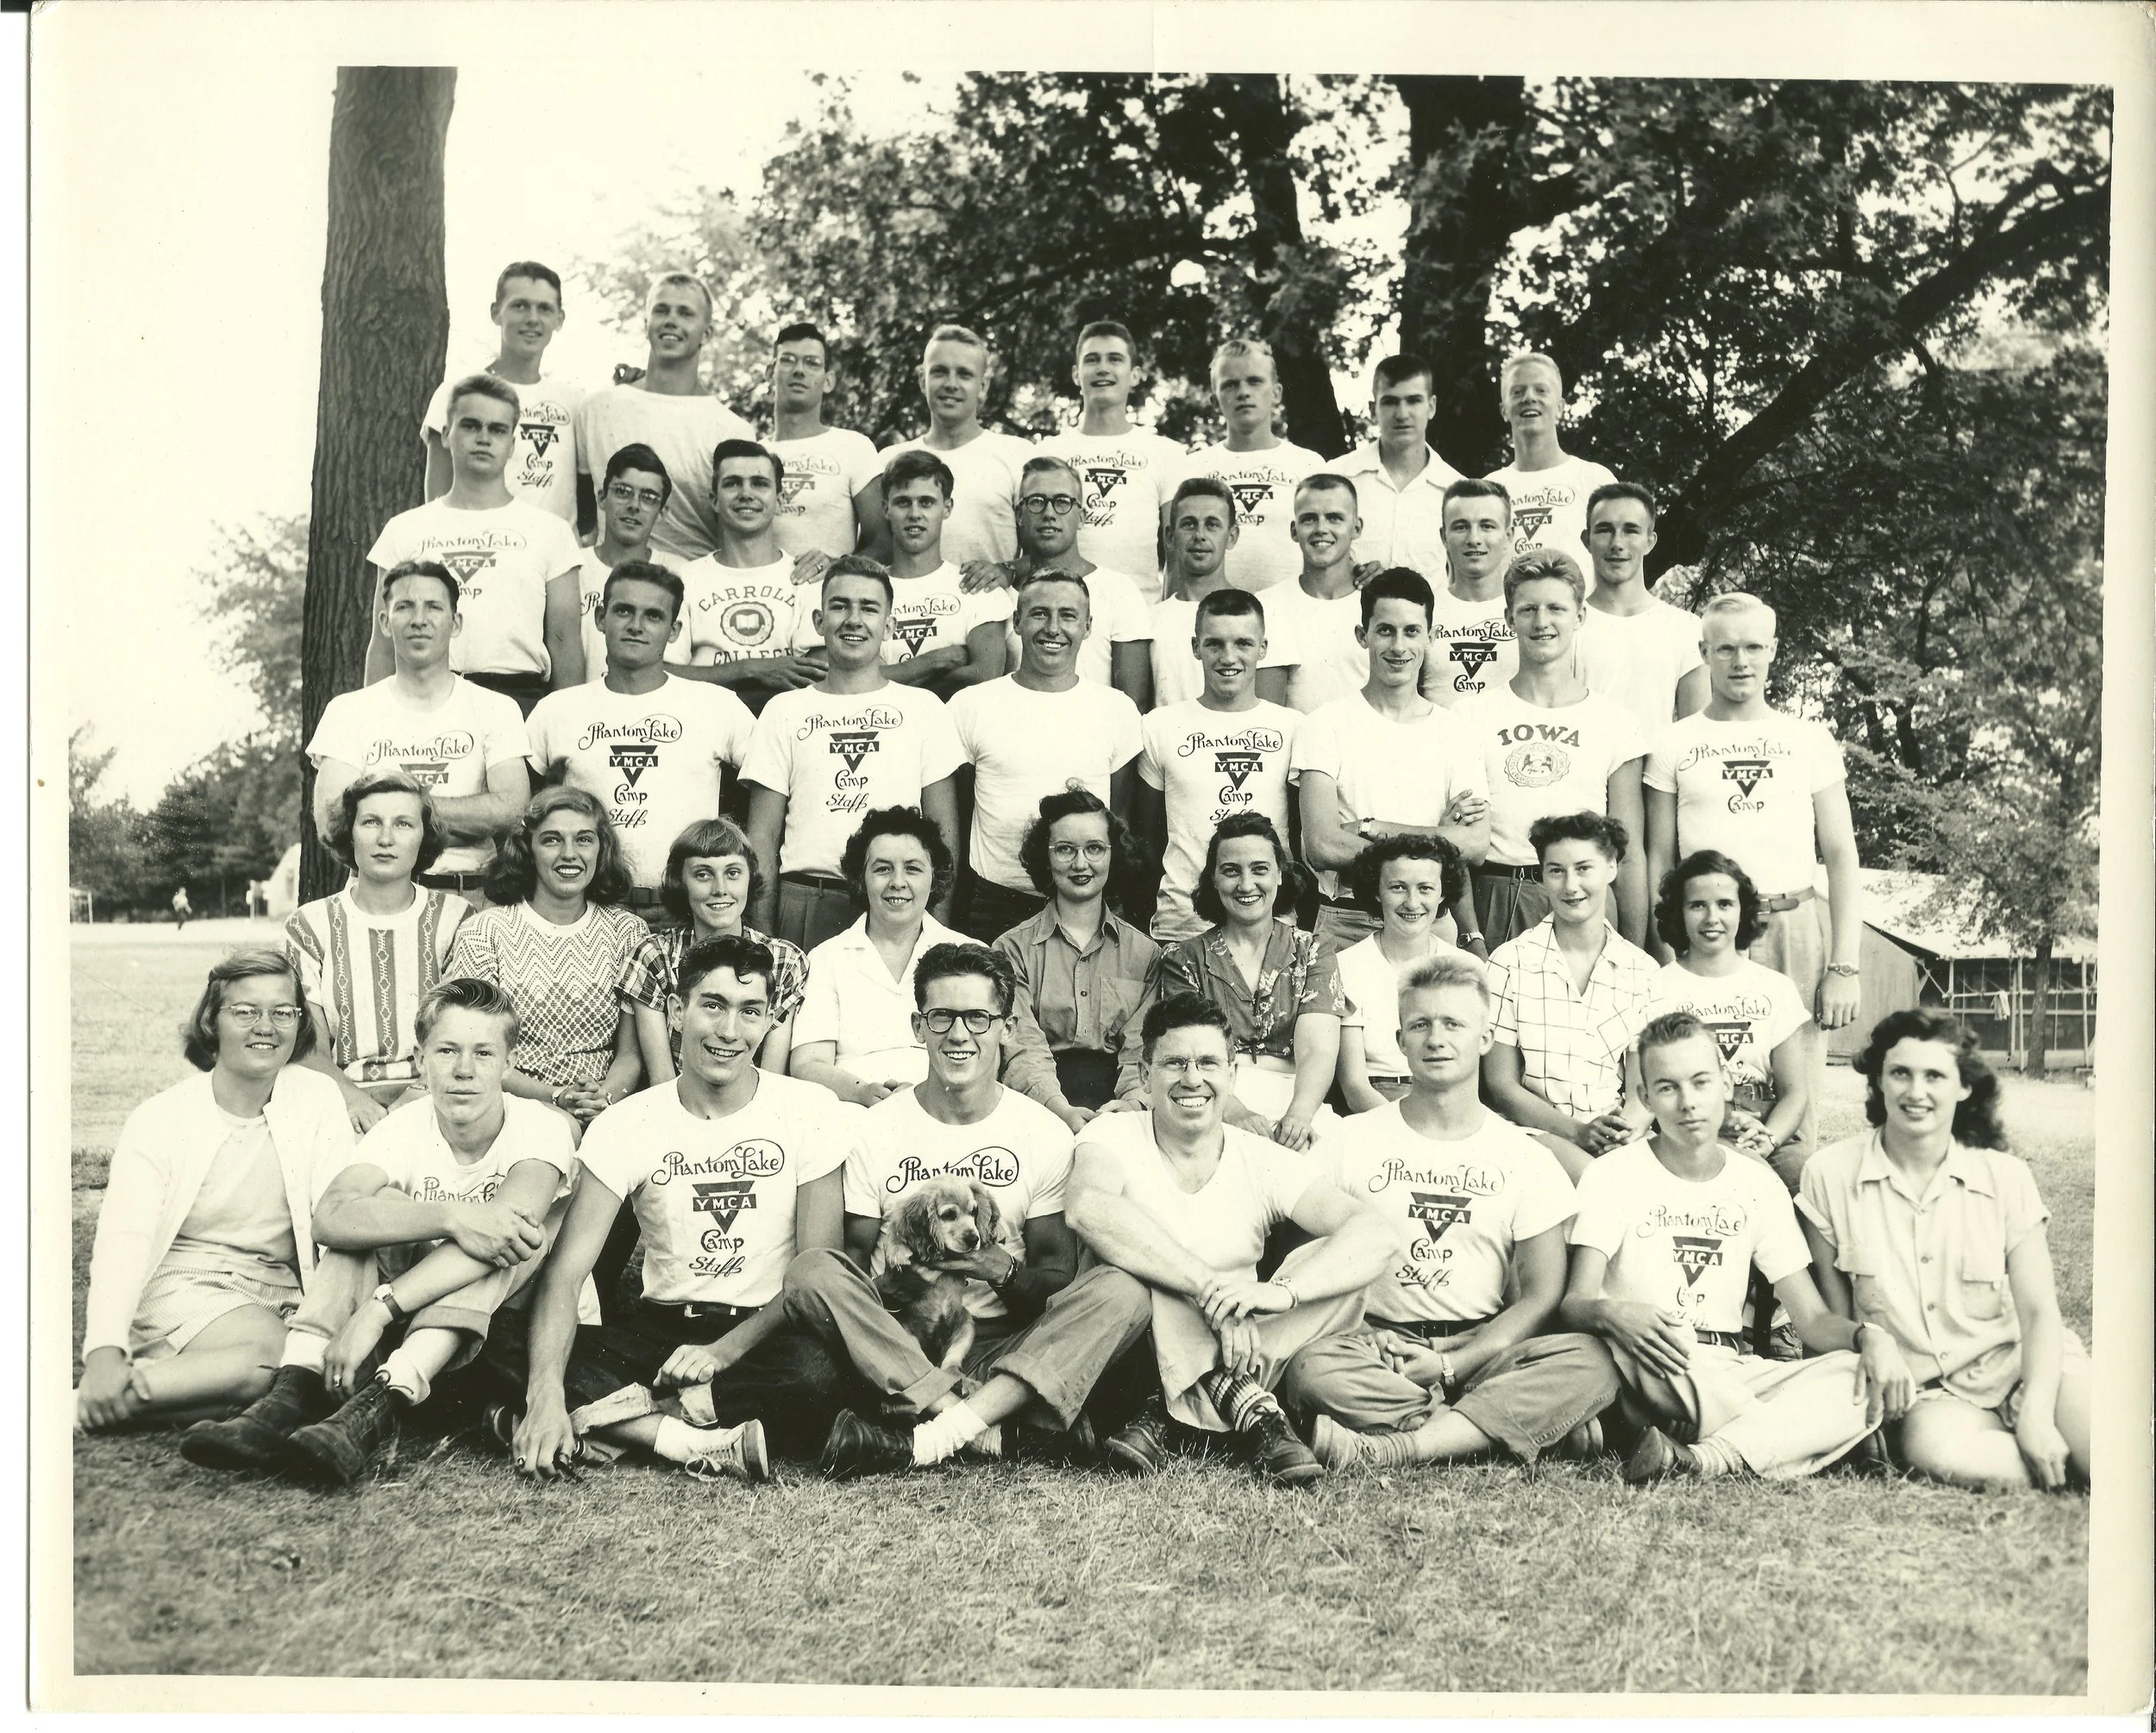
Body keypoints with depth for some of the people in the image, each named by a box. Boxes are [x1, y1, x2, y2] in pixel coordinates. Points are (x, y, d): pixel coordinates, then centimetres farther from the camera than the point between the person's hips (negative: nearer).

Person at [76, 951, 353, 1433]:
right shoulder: (159, 1118, -1)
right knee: (270, 1348, -33)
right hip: (182, 1288, -4)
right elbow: (122, 1237, -14)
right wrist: (104, 1349, -30)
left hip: (283, 1299, 4)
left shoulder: (318, 1099, 4)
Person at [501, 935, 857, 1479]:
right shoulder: (625, 1125, -3)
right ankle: (701, 1445, -30)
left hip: (766, 1332, -1)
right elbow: (565, 1272, -12)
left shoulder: (809, 1111, -4)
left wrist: (724, 1350, -18)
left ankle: (635, 1413, -21)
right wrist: (545, 1394, -29)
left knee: (822, 1371, -37)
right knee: (503, 1357, -24)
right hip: (659, 1327, 2)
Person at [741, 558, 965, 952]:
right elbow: (762, 835, 8)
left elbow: (944, 831, 8)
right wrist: (762, 937, -1)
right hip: (804, 907, 0)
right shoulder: (784, 712, 10)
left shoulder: (924, 708, 9)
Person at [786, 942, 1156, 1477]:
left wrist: (1004, 1273, -17)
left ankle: (930, 1440, -35)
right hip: (895, 1344, 0)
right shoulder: (875, 1128, 4)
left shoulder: (1044, 1133, 5)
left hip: (1005, 1345, 1)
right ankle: (1001, 1430, -34)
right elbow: (855, 1259, 2)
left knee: (1123, 1294, -25)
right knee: (811, 1272, -27)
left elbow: (1059, 1271, 5)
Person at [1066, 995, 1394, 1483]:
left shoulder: (1263, 1163, 3)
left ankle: (1171, 1414, -23)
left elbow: (1375, 1236, -13)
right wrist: (1211, 1289, -35)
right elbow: (1087, 1207, -29)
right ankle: (1251, 1406, -25)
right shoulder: (1114, 1136, -3)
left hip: (1231, 1358, 3)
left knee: (1334, 1261, -16)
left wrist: (1282, 1291, -33)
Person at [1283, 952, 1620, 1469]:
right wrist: (1371, 1342, -15)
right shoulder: (1350, 1144, 7)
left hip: (1482, 1350, 1)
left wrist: (1450, 1365, -10)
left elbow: (1543, 1295, 3)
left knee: (1591, 1363, -28)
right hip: (1378, 1344, -1)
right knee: (1310, 1369, -33)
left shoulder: (1524, 1158, 9)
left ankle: (1390, 1449, -36)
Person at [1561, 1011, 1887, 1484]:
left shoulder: (1757, 1183, 12)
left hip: (1734, 1374, 4)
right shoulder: (1614, 1175, 0)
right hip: (1650, 1380, -4)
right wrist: (1610, 1313, -36)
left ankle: (1702, 1460, -35)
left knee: (1862, 1378, -22)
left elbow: (1813, 1318, 9)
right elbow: (1574, 1302, -11)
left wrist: (1867, 1336, -14)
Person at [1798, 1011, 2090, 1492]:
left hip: (2021, 1366, 0)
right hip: (1922, 1395, 0)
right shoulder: (1830, 1174, -2)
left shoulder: (2005, 1176, 1)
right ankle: (2070, 1470, -13)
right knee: (1933, 1443, -35)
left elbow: (2040, 1312, -3)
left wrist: (2036, 1414, -18)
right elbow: (1832, 1314, 5)